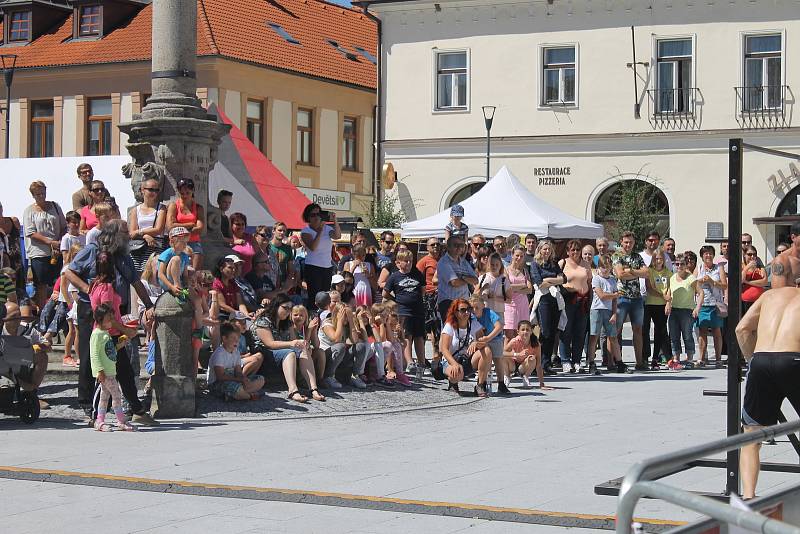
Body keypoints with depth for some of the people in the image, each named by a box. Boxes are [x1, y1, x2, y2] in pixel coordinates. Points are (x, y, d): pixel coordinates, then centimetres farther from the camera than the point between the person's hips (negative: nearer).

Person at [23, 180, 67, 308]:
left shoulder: (55, 206, 11)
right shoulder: (29, 211, 1)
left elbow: (64, 227, 12)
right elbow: (31, 233, -7)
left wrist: (59, 242, -5)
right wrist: (50, 242, -16)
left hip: (57, 253, 3)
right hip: (39, 253, -3)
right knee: (42, 285, 0)